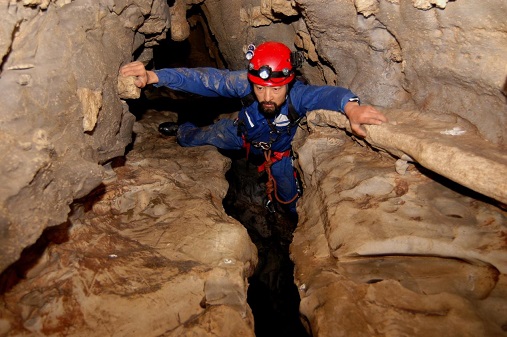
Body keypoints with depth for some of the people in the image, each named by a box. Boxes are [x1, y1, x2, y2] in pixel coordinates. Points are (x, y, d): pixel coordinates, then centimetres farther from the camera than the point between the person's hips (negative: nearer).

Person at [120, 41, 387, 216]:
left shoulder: (298, 95, -45)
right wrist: (154, 76, -54)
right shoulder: (244, 83, -39)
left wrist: (350, 105, -85)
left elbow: (328, 93, -61)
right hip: (242, 134, 1)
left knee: (291, 200, 12)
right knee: (196, 138, 18)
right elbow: (205, 78, -42)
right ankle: (180, 130, 56)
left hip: (279, 150, -1)